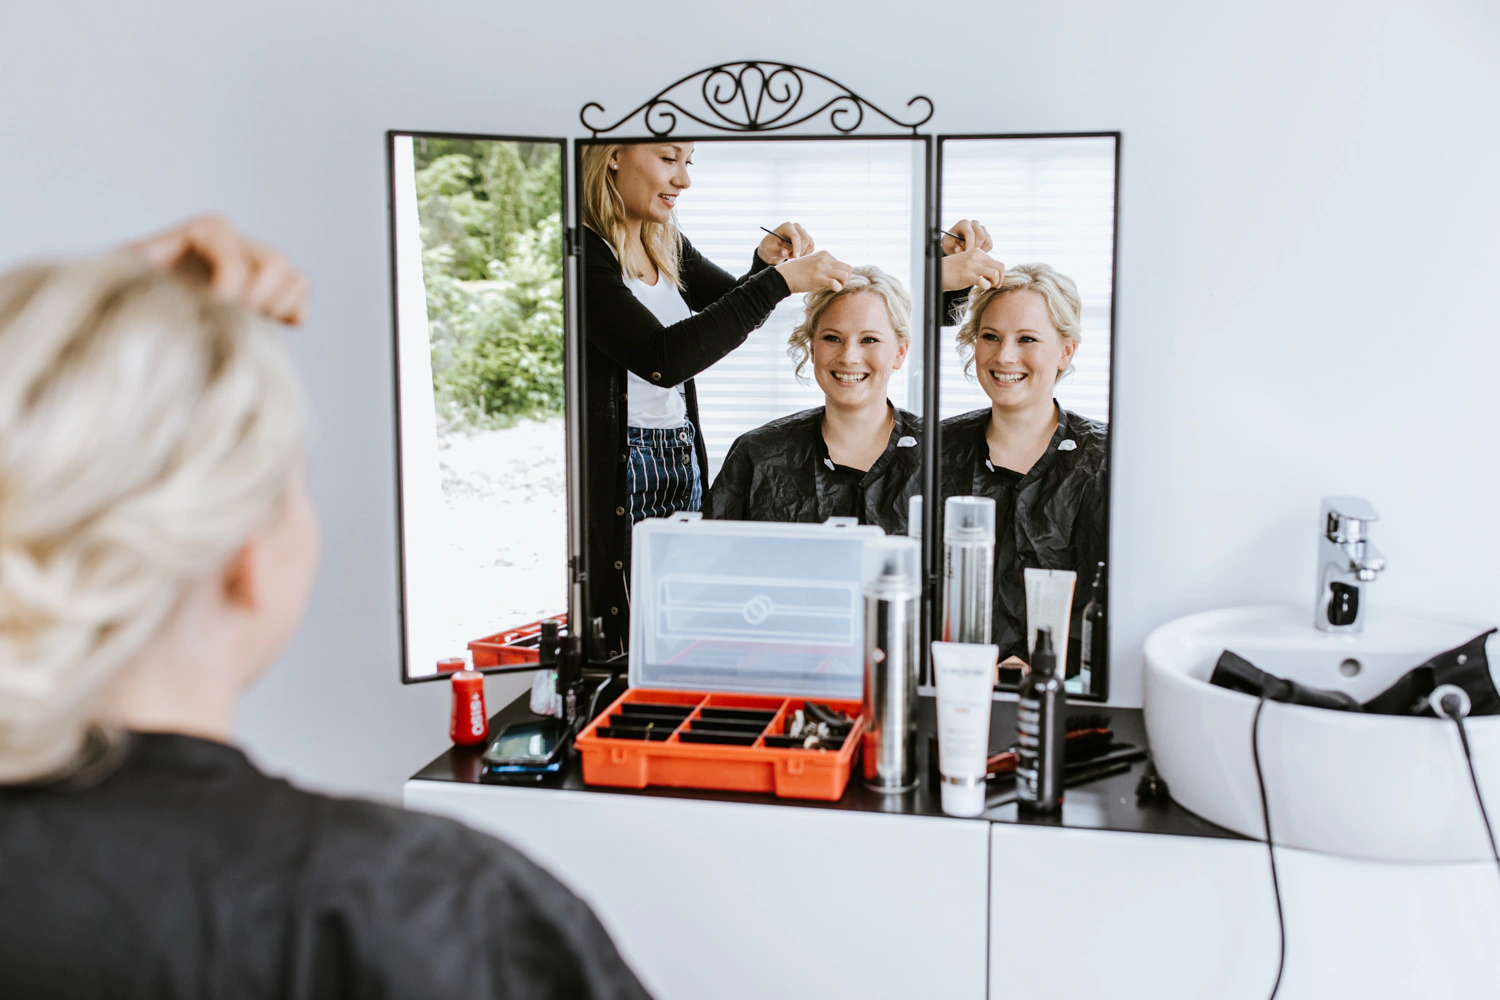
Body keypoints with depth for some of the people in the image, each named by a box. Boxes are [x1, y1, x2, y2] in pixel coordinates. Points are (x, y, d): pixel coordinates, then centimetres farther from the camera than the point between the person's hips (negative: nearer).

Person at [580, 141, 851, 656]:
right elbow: (661, 358, -26)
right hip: (615, 475, -8)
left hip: (683, 468, 8)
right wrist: (777, 280, -25)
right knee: (621, 648, -2)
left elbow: (737, 313, 25)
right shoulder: (583, 251, -15)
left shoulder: (668, 246, 11)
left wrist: (765, 262, 2)